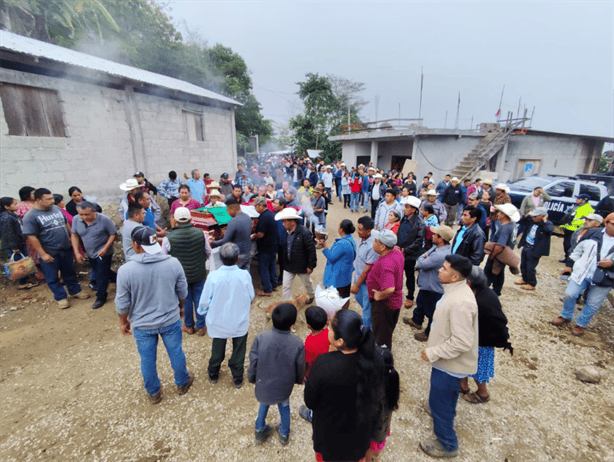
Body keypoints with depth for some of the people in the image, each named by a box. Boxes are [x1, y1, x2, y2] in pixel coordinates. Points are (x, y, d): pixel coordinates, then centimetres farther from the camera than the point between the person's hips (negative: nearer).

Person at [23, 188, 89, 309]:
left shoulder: (56, 208, 3)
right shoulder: (30, 216, -14)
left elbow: (66, 224, 15)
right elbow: (31, 237, -15)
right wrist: (43, 254, -16)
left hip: (66, 248, 5)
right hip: (49, 253, -4)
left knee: (69, 272, 18)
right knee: (52, 277, 10)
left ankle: (75, 290, 33)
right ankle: (61, 297, 24)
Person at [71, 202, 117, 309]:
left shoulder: (104, 220, -22)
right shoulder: (76, 219, -9)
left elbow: (113, 234, -13)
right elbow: (74, 235, 1)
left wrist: (105, 248, -22)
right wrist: (76, 252, -4)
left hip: (103, 253, -6)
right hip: (90, 253, 6)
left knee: (101, 276, 1)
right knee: (96, 273, 20)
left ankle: (101, 297, 17)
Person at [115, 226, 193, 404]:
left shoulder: (125, 270, -21)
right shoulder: (173, 263, -17)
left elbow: (122, 303, -11)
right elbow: (182, 292, -5)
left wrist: (123, 321, 8)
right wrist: (180, 307, 15)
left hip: (142, 325, 0)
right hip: (170, 320, 1)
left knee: (147, 360, 22)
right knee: (176, 353, 22)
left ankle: (153, 393, 43)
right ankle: (182, 383, 44)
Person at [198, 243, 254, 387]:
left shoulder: (213, 276, -23)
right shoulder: (245, 275, -23)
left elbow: (205, 300, -11)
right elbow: (251, 297, -8)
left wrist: (203, 312, 10)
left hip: (218, 322, 1)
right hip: (240, 322, -1)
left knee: (217, 350, 26)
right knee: (238, 351, 22)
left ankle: (213, 375, 48)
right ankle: (238, 378, 39)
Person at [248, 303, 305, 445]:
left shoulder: (261, 337, -28)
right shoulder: (297, 343, -27)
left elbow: (253, 362, -14)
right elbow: (300, 368, -10)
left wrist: (251, 378, 7)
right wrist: (299, 380, 12)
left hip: (263, 384, 0)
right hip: (284, 386, 0)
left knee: (264, 404, 31)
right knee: (284, 406, 30)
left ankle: (260, 431, 50)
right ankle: (284, 434, 51)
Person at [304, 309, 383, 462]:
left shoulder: (324, 365, -38)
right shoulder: (375, 359, -26)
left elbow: (309, 402, -20)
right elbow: (374, 393, -6)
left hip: (329, 431, -3)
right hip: (360, 429, 3)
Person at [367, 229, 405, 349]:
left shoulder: (385, 264, -37)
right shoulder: (396, 251, -7)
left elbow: (389, 289, -47)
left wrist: (379, 296, -28)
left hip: (383, 304, -10)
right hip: (395, 301, 10)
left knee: (381, 336, 13)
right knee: (387, 332, 31)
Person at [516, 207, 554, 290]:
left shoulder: (548, 224, -15)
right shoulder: (533, 222, 3)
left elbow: (549, 230, -38)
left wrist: (545, 221, -23)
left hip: (534, 250, -7)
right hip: (526, 247, 7)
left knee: (530, 268, 2)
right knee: (523, 265, 19)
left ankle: (532, 284, 19)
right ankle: (525, 279, 38)